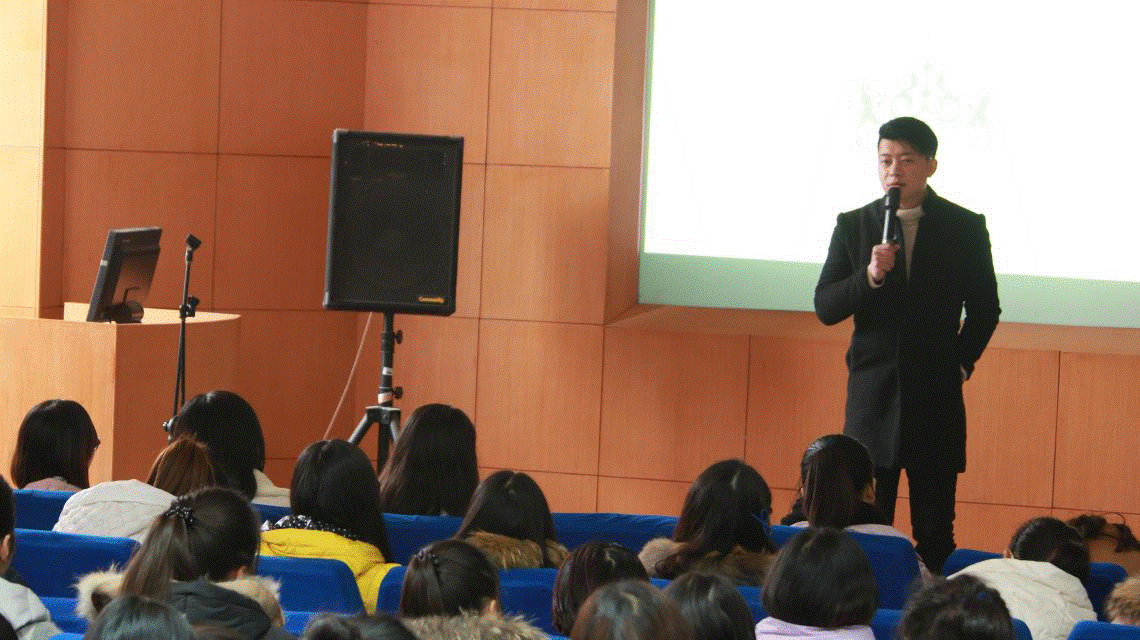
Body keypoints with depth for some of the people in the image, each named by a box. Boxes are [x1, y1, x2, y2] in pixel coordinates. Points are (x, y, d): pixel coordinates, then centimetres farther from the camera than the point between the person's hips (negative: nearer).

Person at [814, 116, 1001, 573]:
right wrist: (870, 276, -15)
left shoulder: (965, 228, 3)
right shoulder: (854, 226, 5)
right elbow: (825, 308, 0)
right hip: (872, 393, 1)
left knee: (935, 532, 0)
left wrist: (961, 363, 4)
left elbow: (984, 309, 12)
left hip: (938, 397, -1)